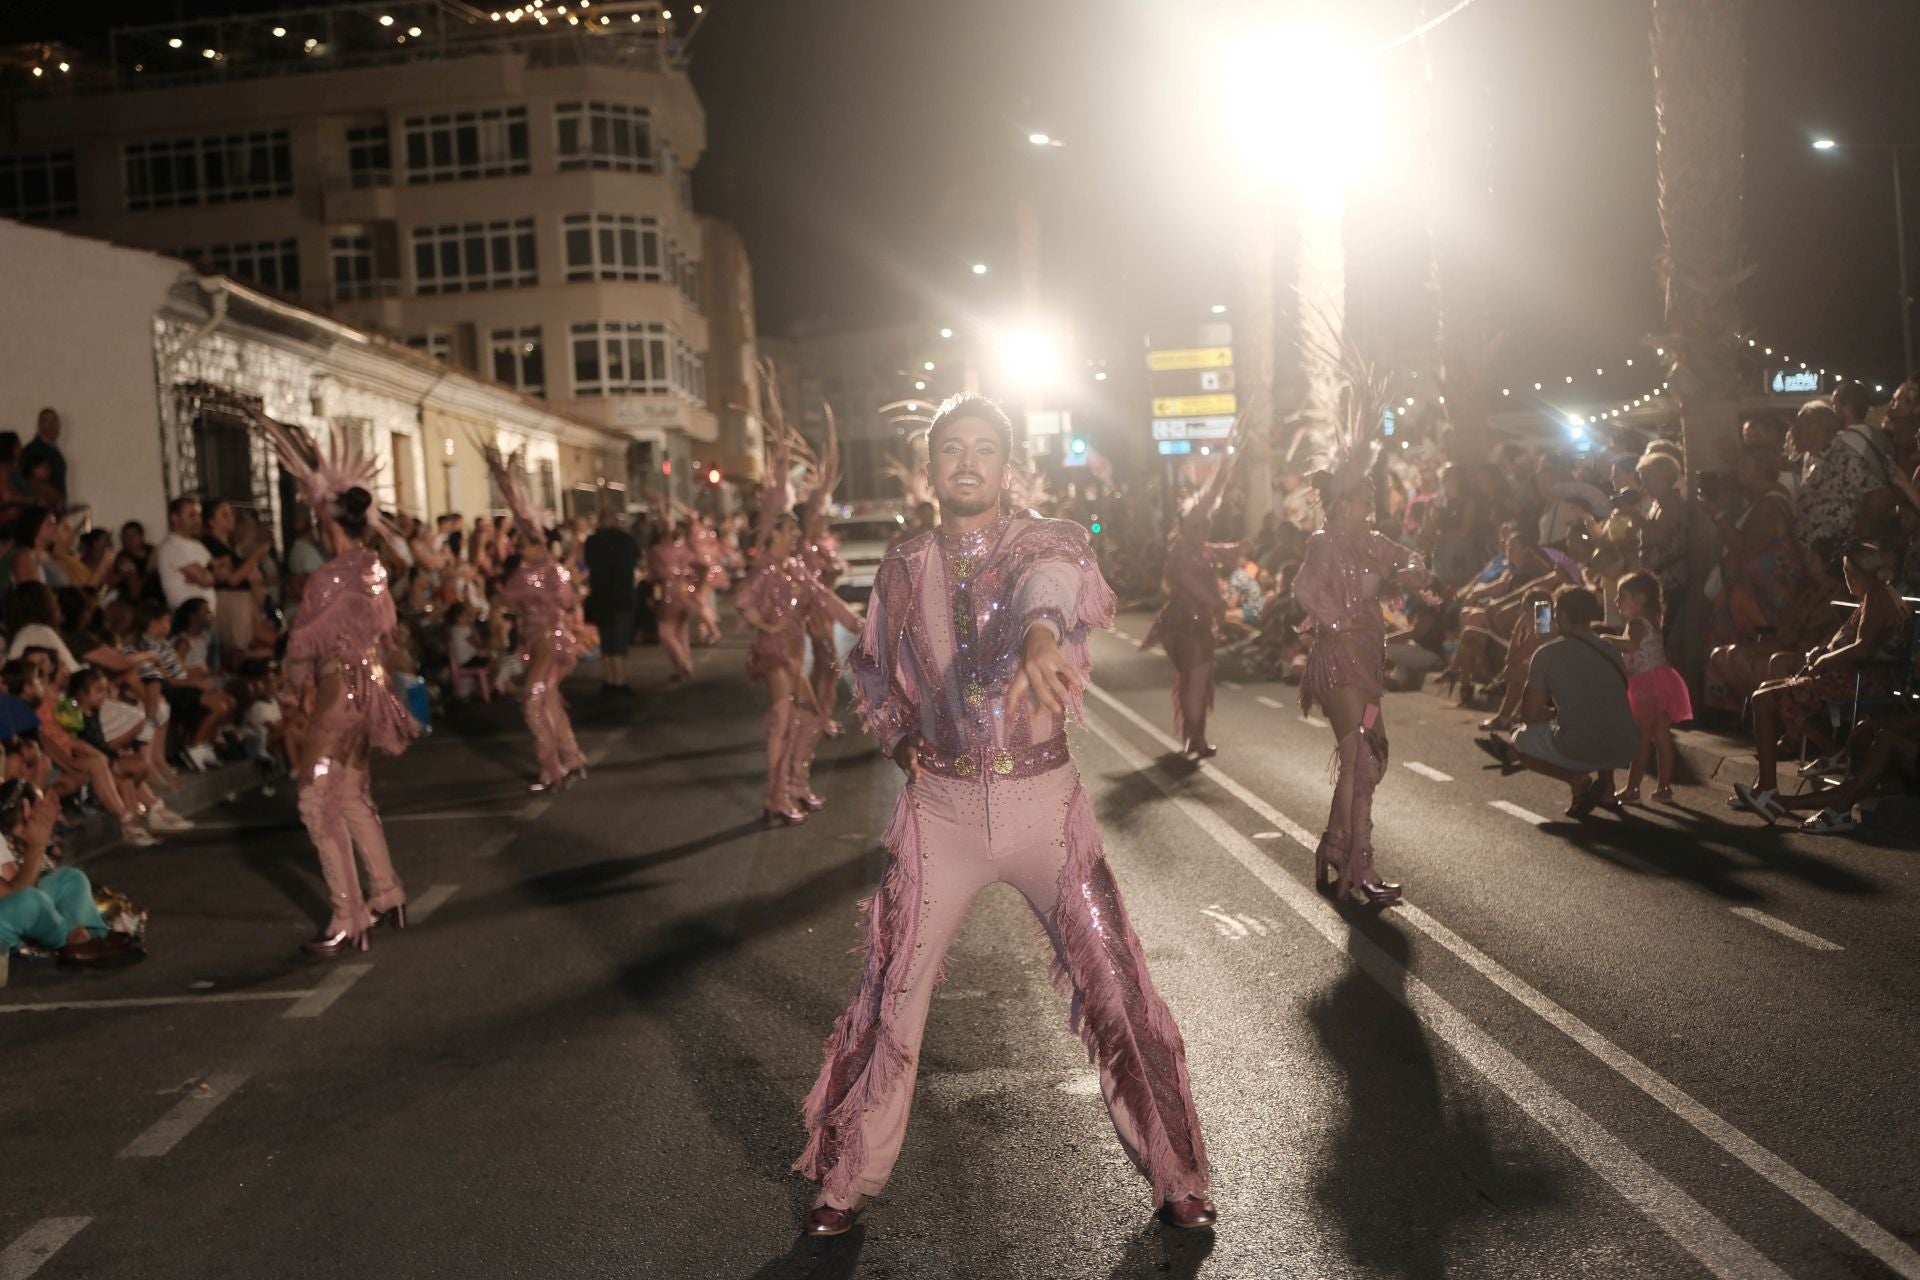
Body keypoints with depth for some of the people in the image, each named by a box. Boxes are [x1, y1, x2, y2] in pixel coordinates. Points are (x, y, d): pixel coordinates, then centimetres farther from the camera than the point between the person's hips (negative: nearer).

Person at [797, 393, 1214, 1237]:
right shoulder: (903, 570, 3)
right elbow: (871, 669, 21)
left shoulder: (1046, 543, -6)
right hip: (939, 804, 2)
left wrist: (1043, 631, -57)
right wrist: (899, 737, 2)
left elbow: (1060, 574, -34)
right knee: (888, 997, 4)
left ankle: (1175, 1177, 23)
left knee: (1118, 989, 2)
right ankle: (847, 1182, 25)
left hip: (1043, 799, -1)